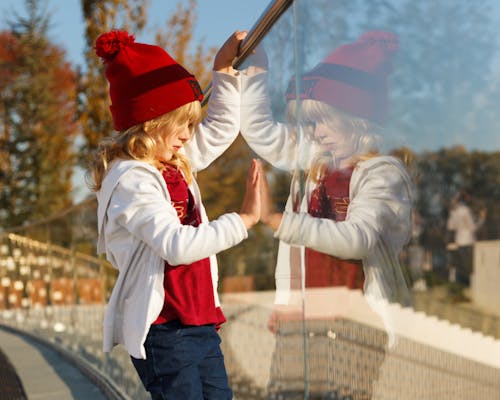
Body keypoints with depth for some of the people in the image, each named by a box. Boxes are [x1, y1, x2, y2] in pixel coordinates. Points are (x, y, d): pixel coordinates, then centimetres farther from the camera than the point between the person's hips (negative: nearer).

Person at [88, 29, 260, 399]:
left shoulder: (177, 164, 11)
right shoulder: (131, 179, -16)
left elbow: (221, 129, 26)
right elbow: (177, 245, -25)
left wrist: (224, 69, 17)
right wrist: (242, 220, -21)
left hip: (200, 321, 9)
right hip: (162, 330, -9)